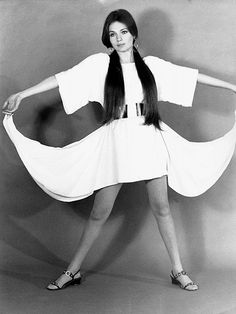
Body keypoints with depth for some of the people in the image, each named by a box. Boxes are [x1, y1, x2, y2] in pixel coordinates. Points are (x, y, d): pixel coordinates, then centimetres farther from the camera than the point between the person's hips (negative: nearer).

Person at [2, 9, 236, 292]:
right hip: (116, 144, -1)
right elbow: (61, 79, -3)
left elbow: (191, 76, 12)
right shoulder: (100, 65, 1)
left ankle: (178, 271, 19)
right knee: (99, 212, 4)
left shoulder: (152, 65, 7)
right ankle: (73, 271, 18)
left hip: (150, 142, 1)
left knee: (161, 208, 6)